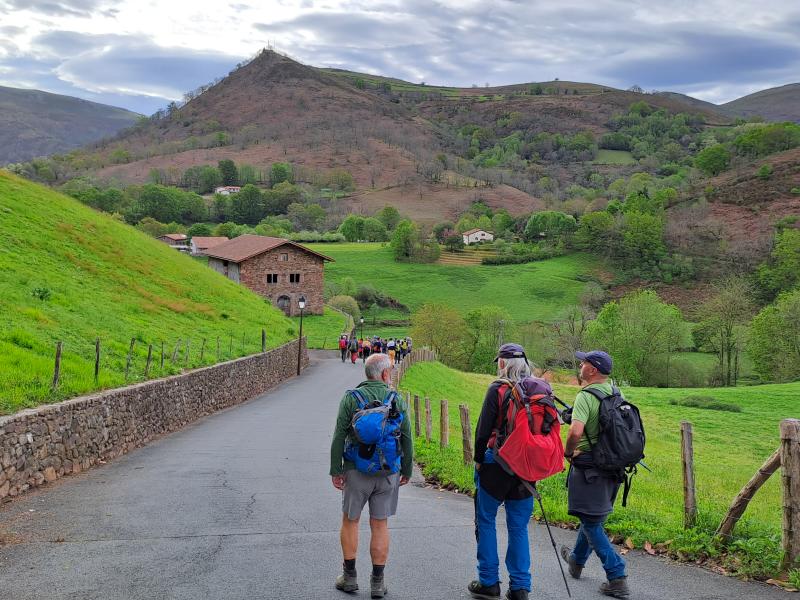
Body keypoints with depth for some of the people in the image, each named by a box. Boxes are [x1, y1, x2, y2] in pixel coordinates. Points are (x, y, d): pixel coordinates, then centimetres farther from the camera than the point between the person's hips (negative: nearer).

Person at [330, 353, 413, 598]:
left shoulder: (351, 398, -5)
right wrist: (407, 471, 15)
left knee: (350, 520, 14)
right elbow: (407, 440, 3)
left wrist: (336, 470, 0)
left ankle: (349, 576, 20)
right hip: (388, 472, 1)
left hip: (357, 470, -1)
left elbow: (339, 437, -7)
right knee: (380, 525, 8)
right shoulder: (397, 401, -1)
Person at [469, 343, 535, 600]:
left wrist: (478, 459, 1)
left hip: (497, 462, -4)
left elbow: (484, 429, -12)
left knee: (486, 520, 10)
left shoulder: (498, 389, -11)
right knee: (519, 526, 11)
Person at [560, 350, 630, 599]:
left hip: (589, 466, -8)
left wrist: (568, 452, -15)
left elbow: (576, 431, -33)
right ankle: (577, 560, 44)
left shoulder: (586, 396, -20)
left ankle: (617, 577, -3)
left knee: (591, 522, 1)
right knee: (592, 515, 24)